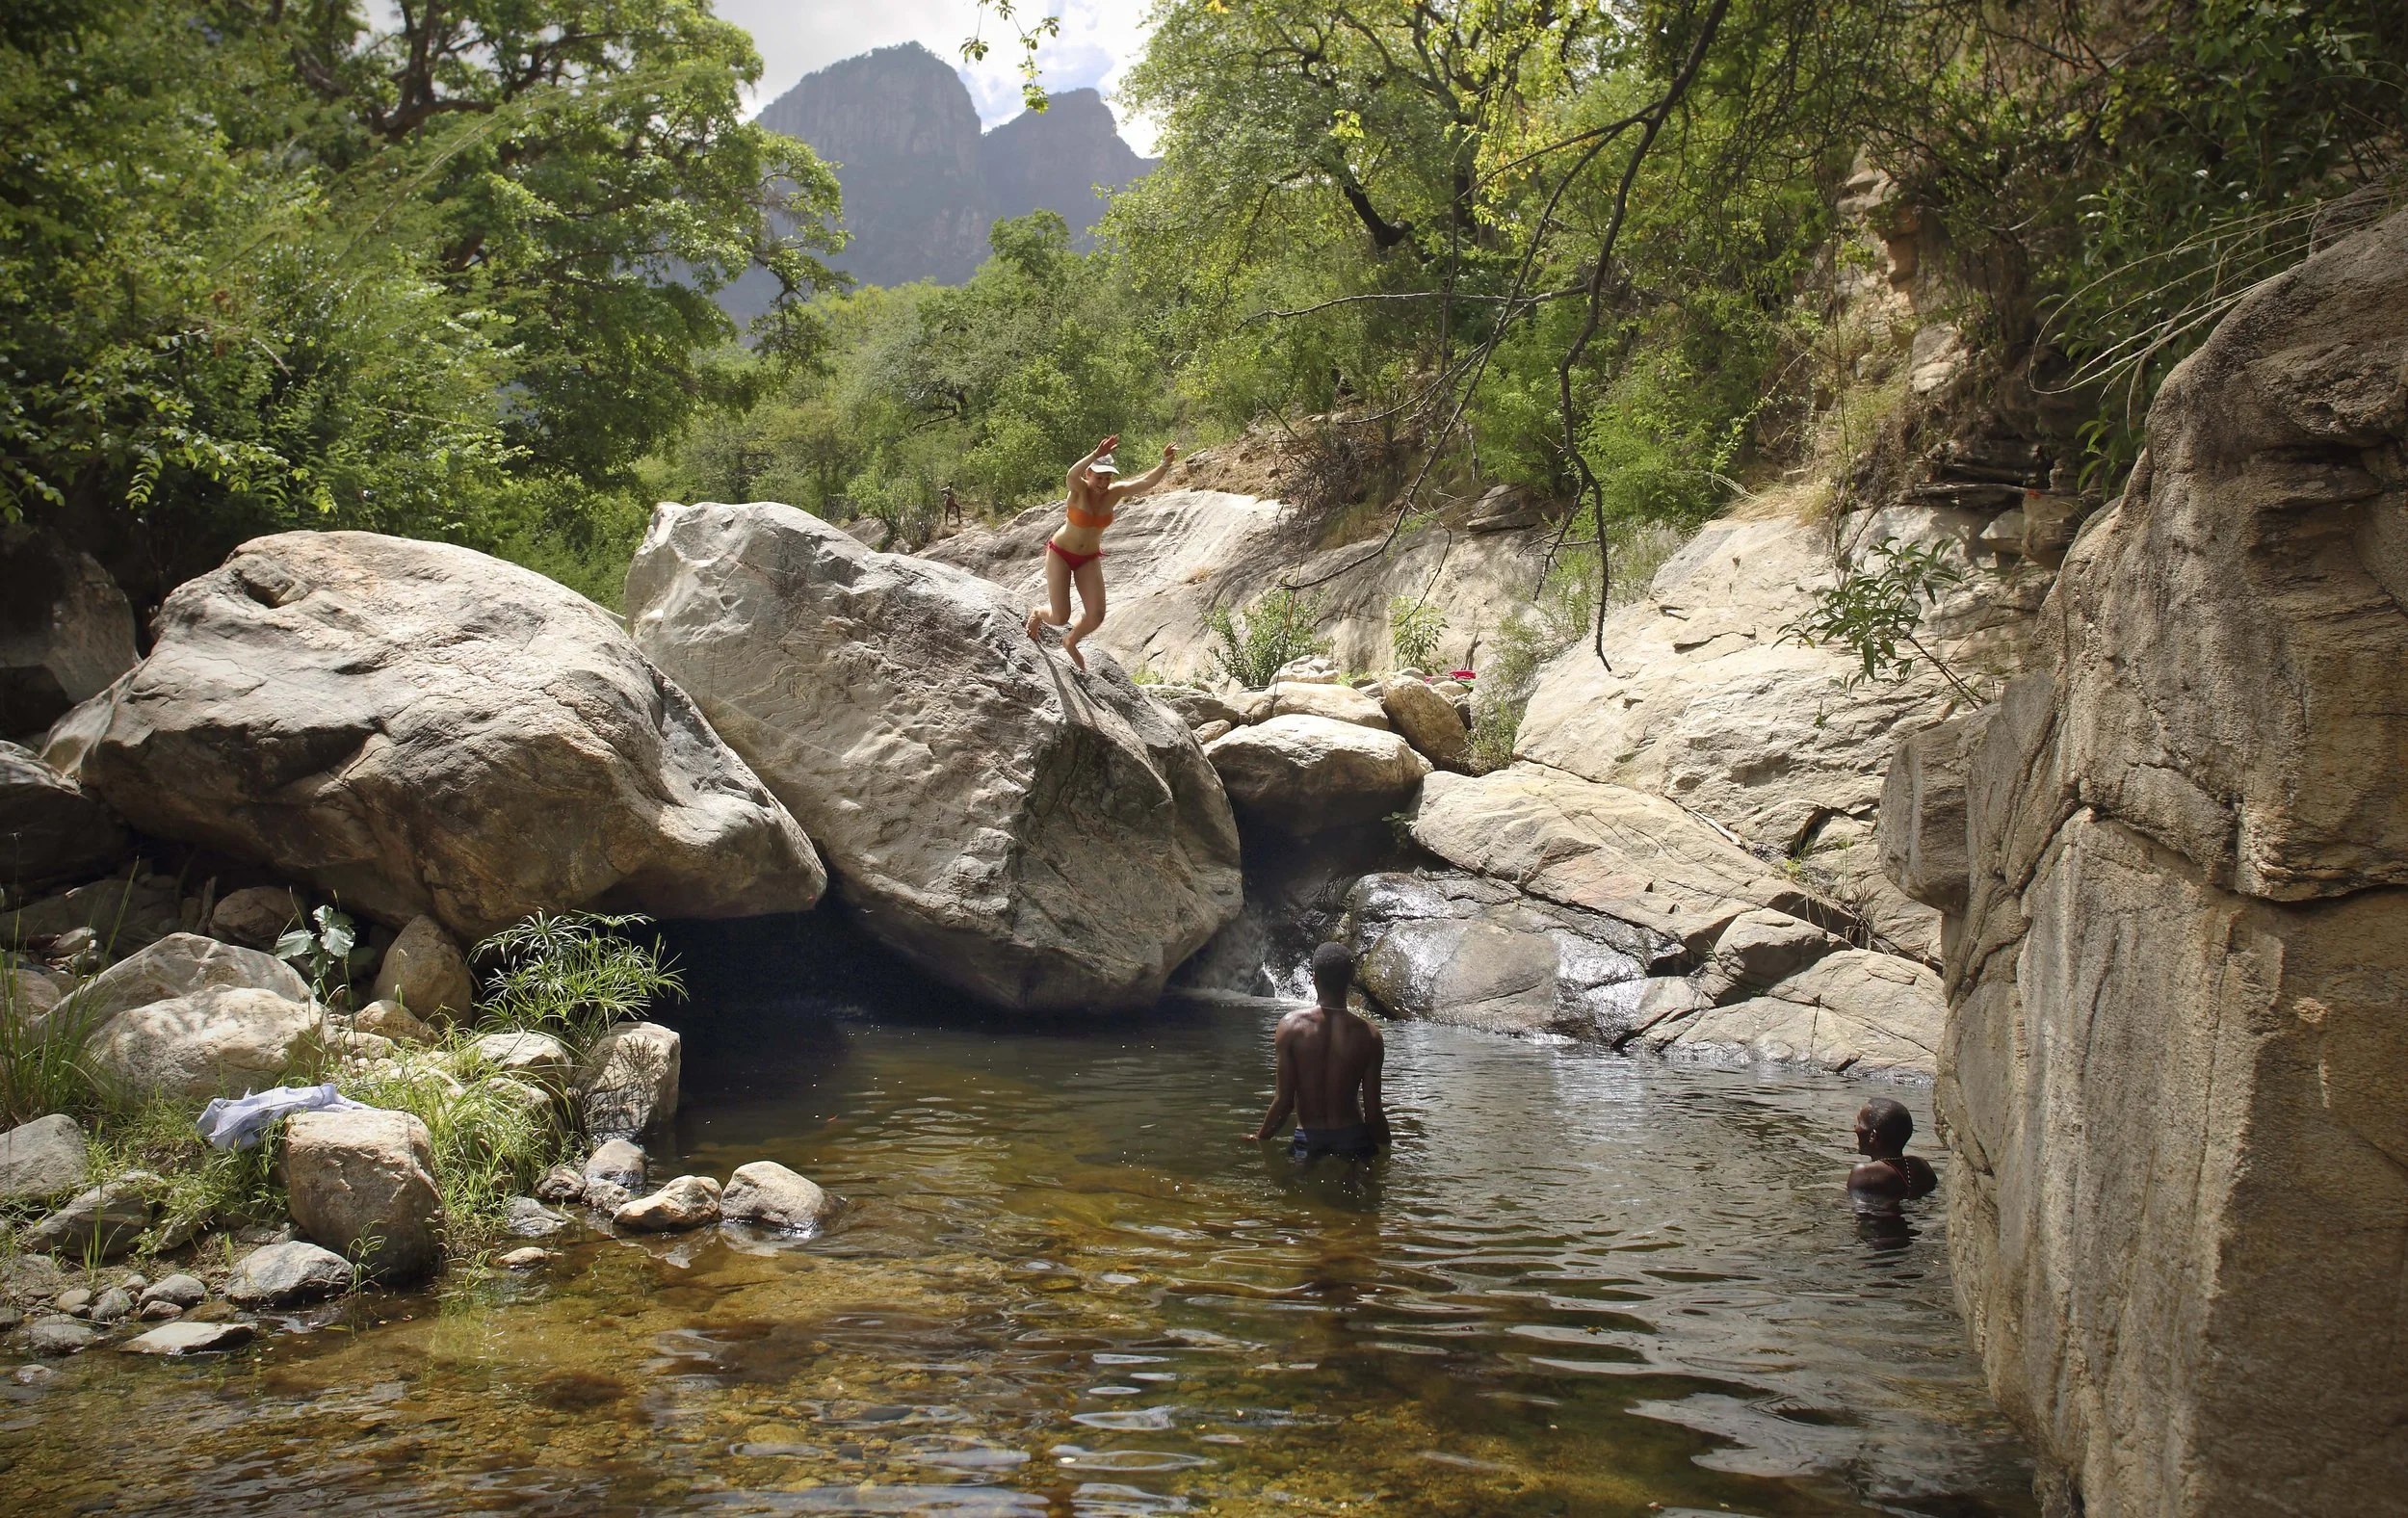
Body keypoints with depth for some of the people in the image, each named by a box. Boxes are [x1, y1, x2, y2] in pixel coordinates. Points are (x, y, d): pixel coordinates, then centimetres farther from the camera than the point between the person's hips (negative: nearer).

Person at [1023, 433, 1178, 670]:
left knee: (1096, 616, -4)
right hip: (1060, 553, -4)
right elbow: (1072, 475, -50)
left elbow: (1146, 482, -27)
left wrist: (1165, 464, -46)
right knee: (1060, 617, -6)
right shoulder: (1079, 490, -25)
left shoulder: (1114, 493, -14)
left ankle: (1070, 642, 29)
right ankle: (1037, 614, 32)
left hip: (1089, 559, 4)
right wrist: (1096, 455, -67)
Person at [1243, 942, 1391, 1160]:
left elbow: (1284, 1099, -8)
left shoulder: (1292, 1026, -10)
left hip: (1308, 1140, 0)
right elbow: (1373, 1110, -6)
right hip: (1353, 1139, 0)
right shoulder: (1368, 1035, -8)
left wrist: (1261, 1136, 9)